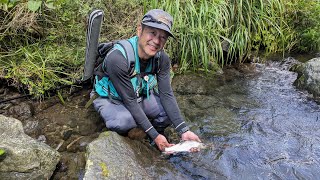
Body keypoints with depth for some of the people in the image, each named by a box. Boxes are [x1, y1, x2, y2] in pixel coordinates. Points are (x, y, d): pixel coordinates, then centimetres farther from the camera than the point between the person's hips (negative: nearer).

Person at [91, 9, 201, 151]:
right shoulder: (117, 58, -35)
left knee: (171, 110, -16)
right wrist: (154, 135, -28)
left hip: (139, 96, 5)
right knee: (126, 120, -36)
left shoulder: (162, 59, -16)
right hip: (110, 99, -5)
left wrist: (183, 130, -26)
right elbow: (130, 101, -30)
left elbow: (166, 95, -17)